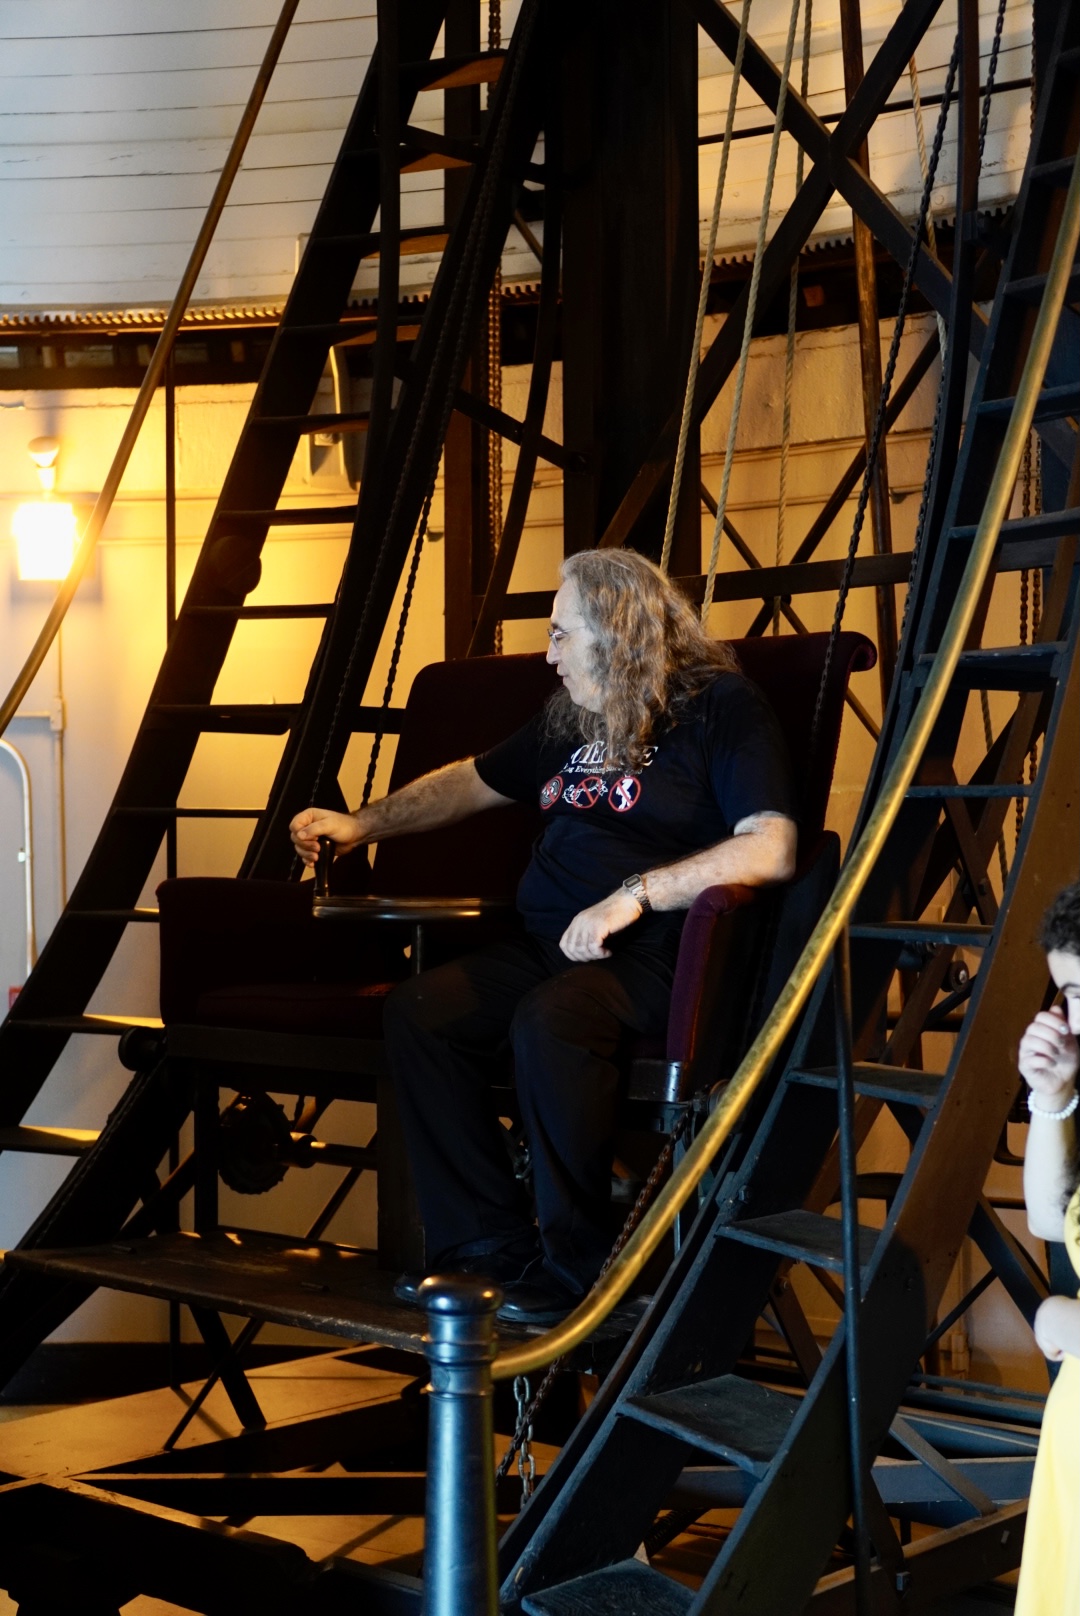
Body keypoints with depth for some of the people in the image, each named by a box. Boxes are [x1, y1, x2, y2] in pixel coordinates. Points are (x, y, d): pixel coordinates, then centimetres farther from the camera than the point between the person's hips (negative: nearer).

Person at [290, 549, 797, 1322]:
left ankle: (576, 1264, -20)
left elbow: (771, 850, -17)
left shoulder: (722, 708, -3)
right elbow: (475, 781, 36)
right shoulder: (573, 718, 21)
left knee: (547, 1023, -36)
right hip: (548, 946, 8)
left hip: (655, 955, -8)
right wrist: (362, 823, 30)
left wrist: (633, 894, -21)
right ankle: (488, 1244, -10)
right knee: (417, 1011, -15)